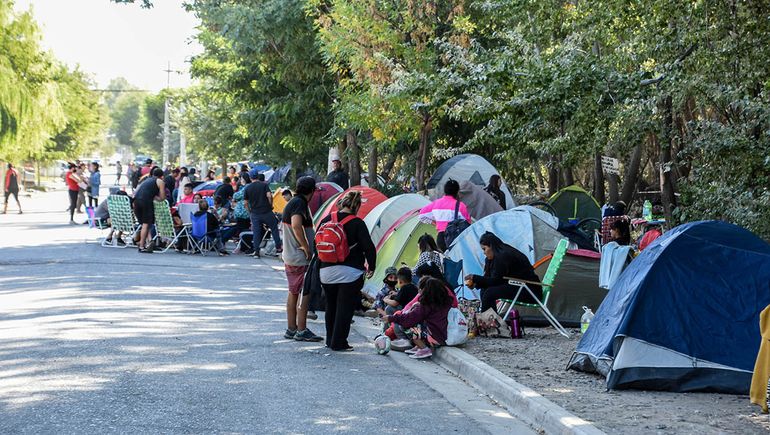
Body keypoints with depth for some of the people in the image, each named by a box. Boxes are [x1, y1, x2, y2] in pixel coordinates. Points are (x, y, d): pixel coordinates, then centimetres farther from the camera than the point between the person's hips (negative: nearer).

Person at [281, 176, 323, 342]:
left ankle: (291, 329, 19)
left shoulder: (292, 203, 15)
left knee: (294, 292, 14)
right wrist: (306, 247, -22)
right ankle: (301, 330, -7)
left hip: (289, 256, 10)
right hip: (300, 258, -10)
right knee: (305, 292, -8)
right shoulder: (300, 204, -15)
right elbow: (296, 225, -31)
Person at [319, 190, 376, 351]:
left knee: (331, 306, 17)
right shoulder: (357, 223, -10)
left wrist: (319, 266, 20)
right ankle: (338, 342, 3)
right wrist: (371, 267, 3)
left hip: (326, 272, 5)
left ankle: (330, 340, 25)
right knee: (345, 308, 2)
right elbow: (369, 247, -12)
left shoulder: (326, 220, 5)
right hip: (350, 273, -5)